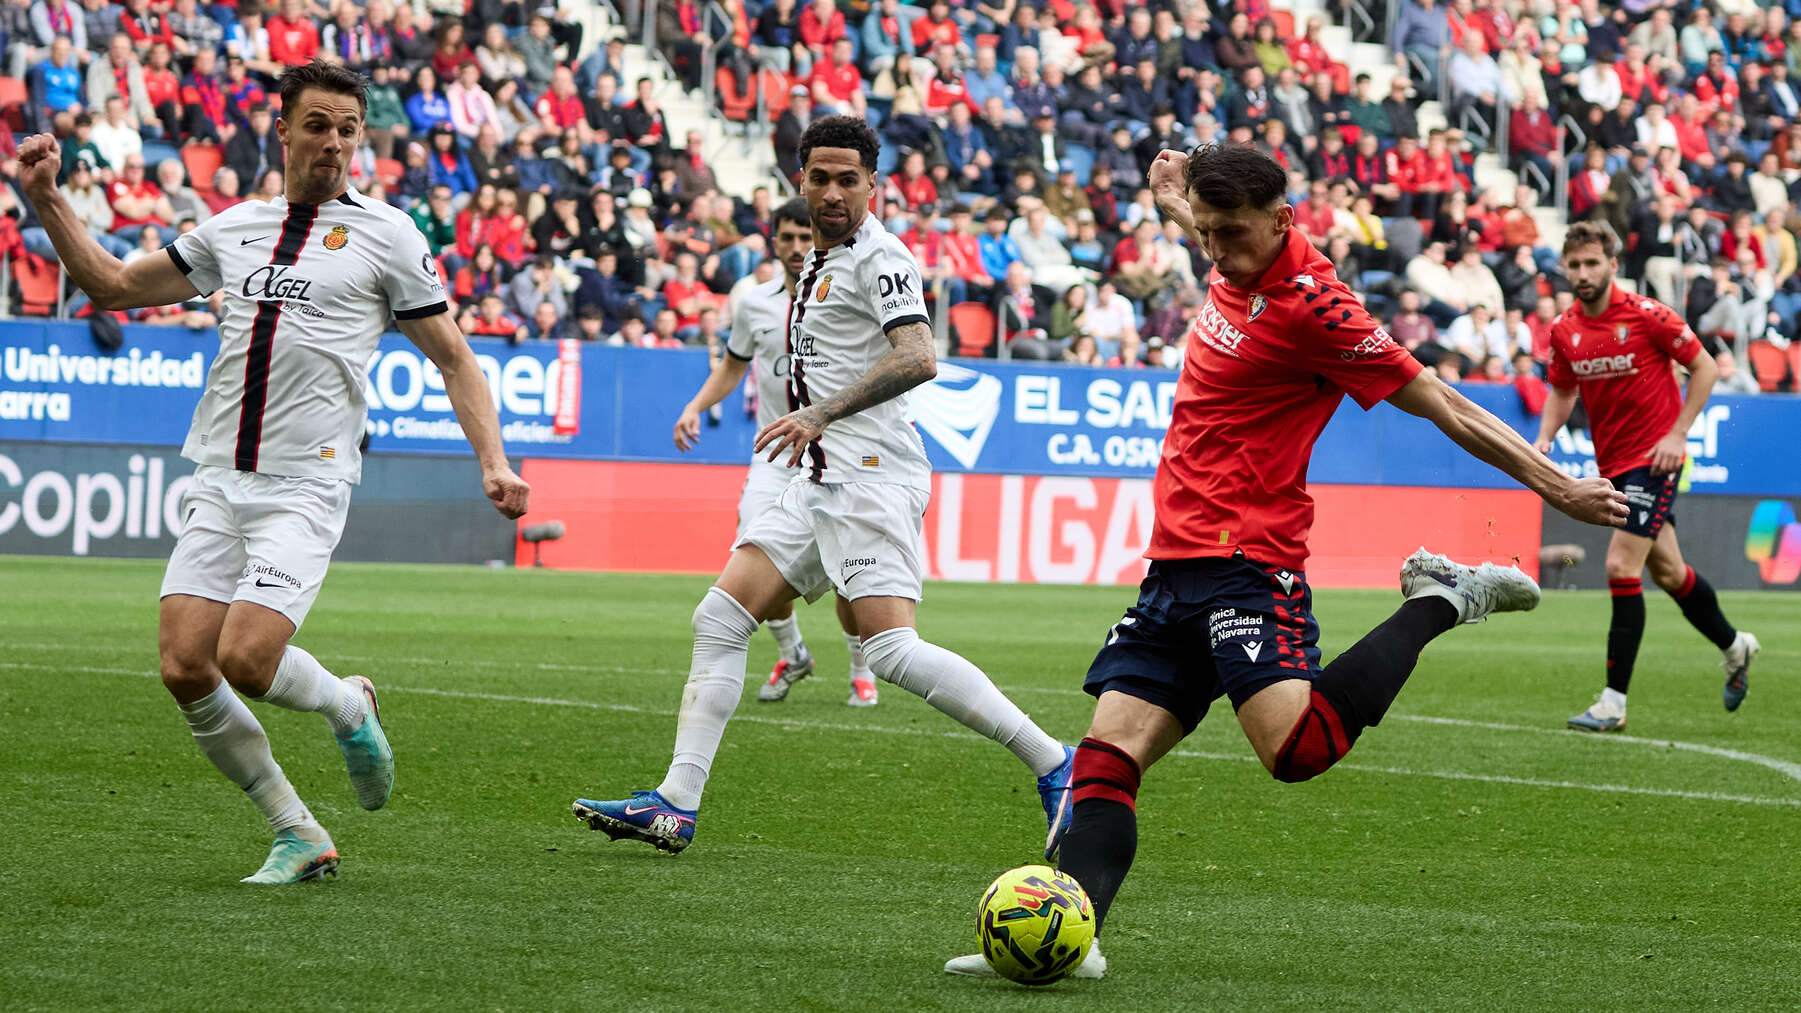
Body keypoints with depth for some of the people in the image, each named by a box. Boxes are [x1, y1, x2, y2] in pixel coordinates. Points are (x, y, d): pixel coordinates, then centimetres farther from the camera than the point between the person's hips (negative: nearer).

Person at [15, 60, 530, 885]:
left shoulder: (385, 235, 3)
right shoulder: (233, 229, 14)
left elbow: (452, 358, 6)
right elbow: (113, 285, 23)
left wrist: (493, 461, -6)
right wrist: (48, 201, 12)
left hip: (305, 486, -5)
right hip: (218, 481, 5)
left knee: (246, 660, -20)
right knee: (185, 669, -7)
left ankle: (348, 706, 14)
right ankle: (300, 838, 7)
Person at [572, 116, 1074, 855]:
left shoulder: (878, 257, -9)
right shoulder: (821, 263, 20)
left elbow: (918, 358, -23)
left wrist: (821, 413, -27)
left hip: (873, 475, -10)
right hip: (822, 482, 10)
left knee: (892, 650, -20)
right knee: (721, 617, 2)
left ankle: (1053, 763, -13)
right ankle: (676, 806, 1)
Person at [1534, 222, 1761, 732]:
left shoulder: (1646, 315, -16)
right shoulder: (1565, 330, 1)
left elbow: (1705, 367, -8)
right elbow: (1562, 392, 16)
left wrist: (1677, 433, -14)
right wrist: (1544, 438, -3)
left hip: (1653, 460, -6)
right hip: (1612, 463, 6)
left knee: (1622, 567, -16)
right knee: (1667, 570, 17)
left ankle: (1613, 702, -13)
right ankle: (1735, 647, 42)